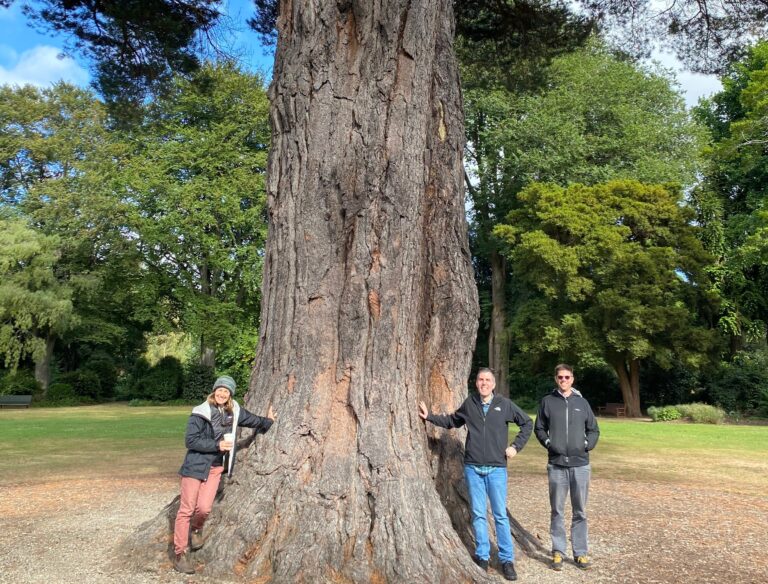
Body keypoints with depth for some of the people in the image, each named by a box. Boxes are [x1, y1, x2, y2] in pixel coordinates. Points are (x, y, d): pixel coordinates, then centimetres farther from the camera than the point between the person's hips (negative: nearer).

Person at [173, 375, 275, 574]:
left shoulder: (234, 411, 3)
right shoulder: (200, 413, -13)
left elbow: (251, 420, 23)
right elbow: (190, 440, -16)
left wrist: (267, 421, 34)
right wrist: (217, 445, -20)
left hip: (216, 468, 4)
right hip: (196, 465, -4)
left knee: (204, 508, -5)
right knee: (187, 509, -1)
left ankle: (196, 529, 30)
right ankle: (180, 554, 12)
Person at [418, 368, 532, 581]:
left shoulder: (504, 404, -2)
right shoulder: (469, 403, 2)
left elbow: (527, 423, 8)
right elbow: (452, 421, 18)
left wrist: (516, 446, 0)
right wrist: (429, 417, 10)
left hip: (497, 469, -1)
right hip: (473, 468, 2)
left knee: (500, 515, 2)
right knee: (478, 514, 8)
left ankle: (507, 559, 13)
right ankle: (482, 556, 19)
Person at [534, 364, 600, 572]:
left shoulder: (582, 402, 5)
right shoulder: (547, 401, 1)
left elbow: (594, 430, 11)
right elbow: (539, 428, 8)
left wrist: (587, 445, -5)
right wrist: (548, 443, -7)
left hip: (581, 464, 1)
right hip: (557, 465, -1)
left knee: (580, 512, 9)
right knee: (557, 511, 7)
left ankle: (581, 552, 20)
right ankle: (558, 552, 17)